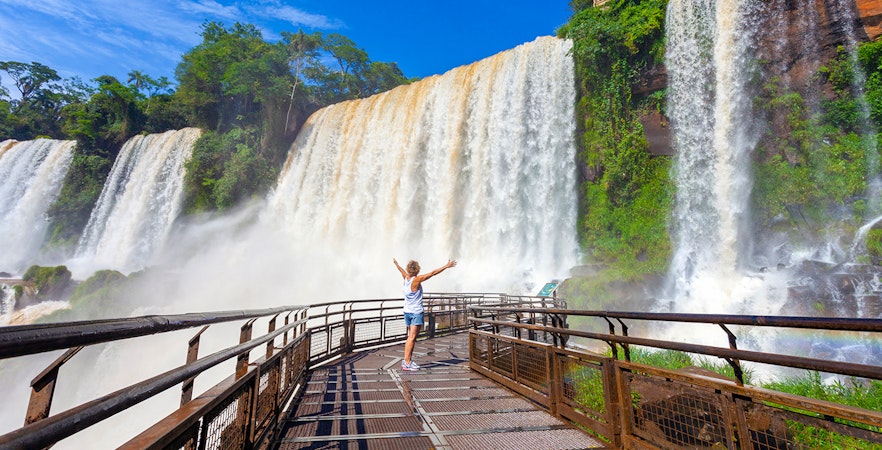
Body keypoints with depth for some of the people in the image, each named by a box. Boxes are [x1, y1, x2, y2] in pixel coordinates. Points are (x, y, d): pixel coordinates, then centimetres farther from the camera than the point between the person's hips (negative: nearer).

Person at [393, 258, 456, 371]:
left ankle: (408, 360, 20)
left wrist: (396, 263, 44)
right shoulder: (417, 279, -16)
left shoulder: (406, 278, 2)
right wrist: (447, 266, -12)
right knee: (412, 337, -6)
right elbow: (433, 273, -16)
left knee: (410, 337, 15)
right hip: (416, 312, -8)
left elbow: (401, 270, 23)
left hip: (407, 311, 8)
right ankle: (407, 363, -6)